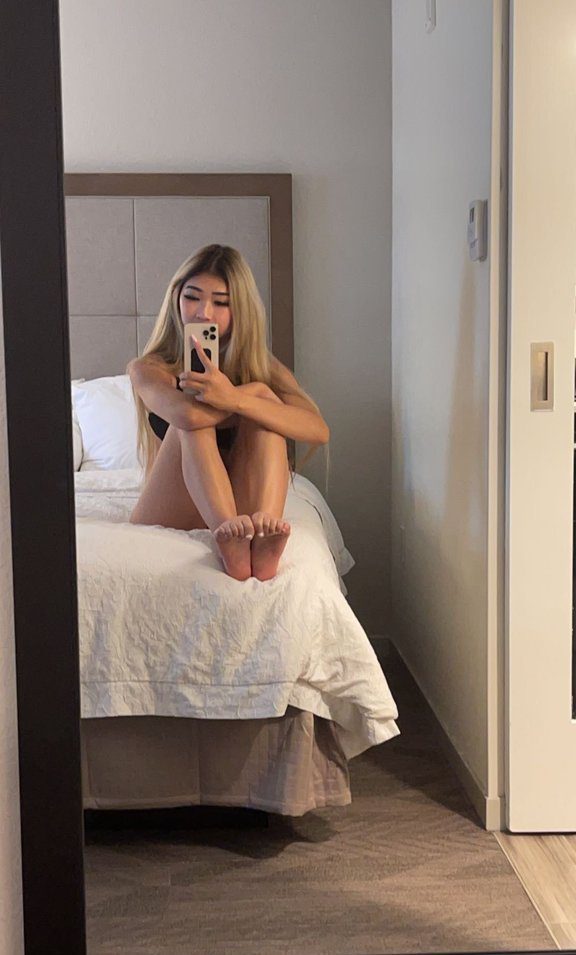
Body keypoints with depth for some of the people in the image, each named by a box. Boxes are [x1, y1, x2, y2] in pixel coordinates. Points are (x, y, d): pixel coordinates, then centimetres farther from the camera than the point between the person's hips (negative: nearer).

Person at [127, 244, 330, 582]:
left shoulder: (265, 369, 4)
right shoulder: (149, 369, -3)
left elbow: (319, 431, -18)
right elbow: (188, 415, -28)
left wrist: (235, 399, -31)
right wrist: (255, 390, -13)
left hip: (241, 507, 2)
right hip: (168, 517, -2)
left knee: (264, 403, -19)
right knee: (197, 417, -25)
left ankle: (262, 528, -43)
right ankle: (229, 533, -51)